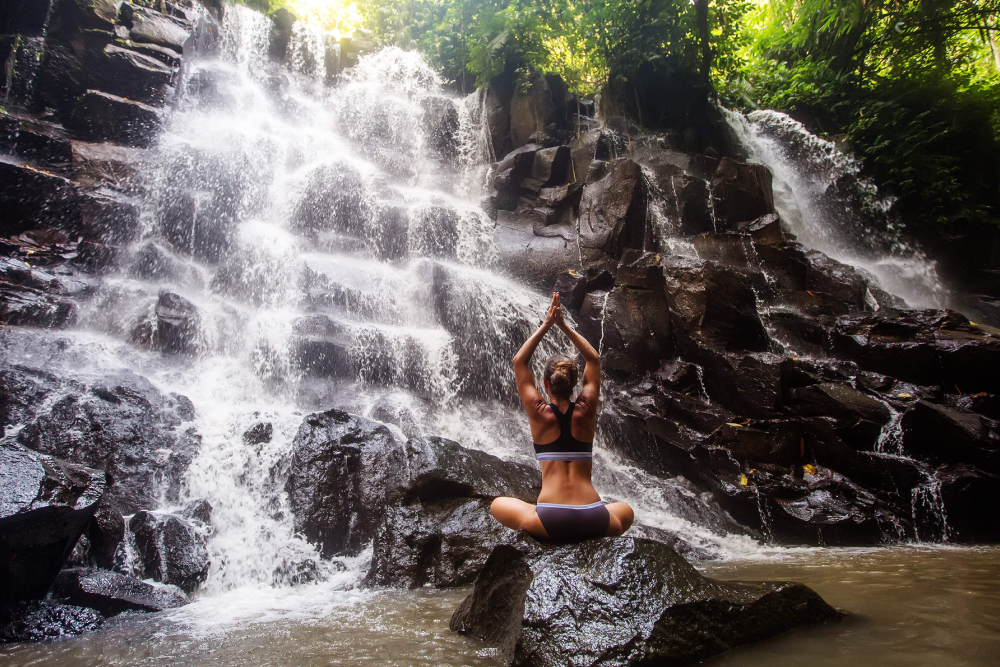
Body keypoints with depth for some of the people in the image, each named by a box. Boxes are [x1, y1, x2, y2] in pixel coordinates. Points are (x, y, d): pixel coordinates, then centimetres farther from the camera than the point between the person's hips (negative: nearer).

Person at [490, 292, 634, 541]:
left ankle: (538, 534, 8)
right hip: (593, 522, 2)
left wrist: (546, 325, 13)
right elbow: (594, 360, 18)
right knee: (626, 511, 35)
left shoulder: (539, 413, -1)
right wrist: (564, 325, 17)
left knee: (498, 504, 25)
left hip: (551, 523, -1)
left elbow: (519, 362, 11)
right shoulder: (586, 410, 3)